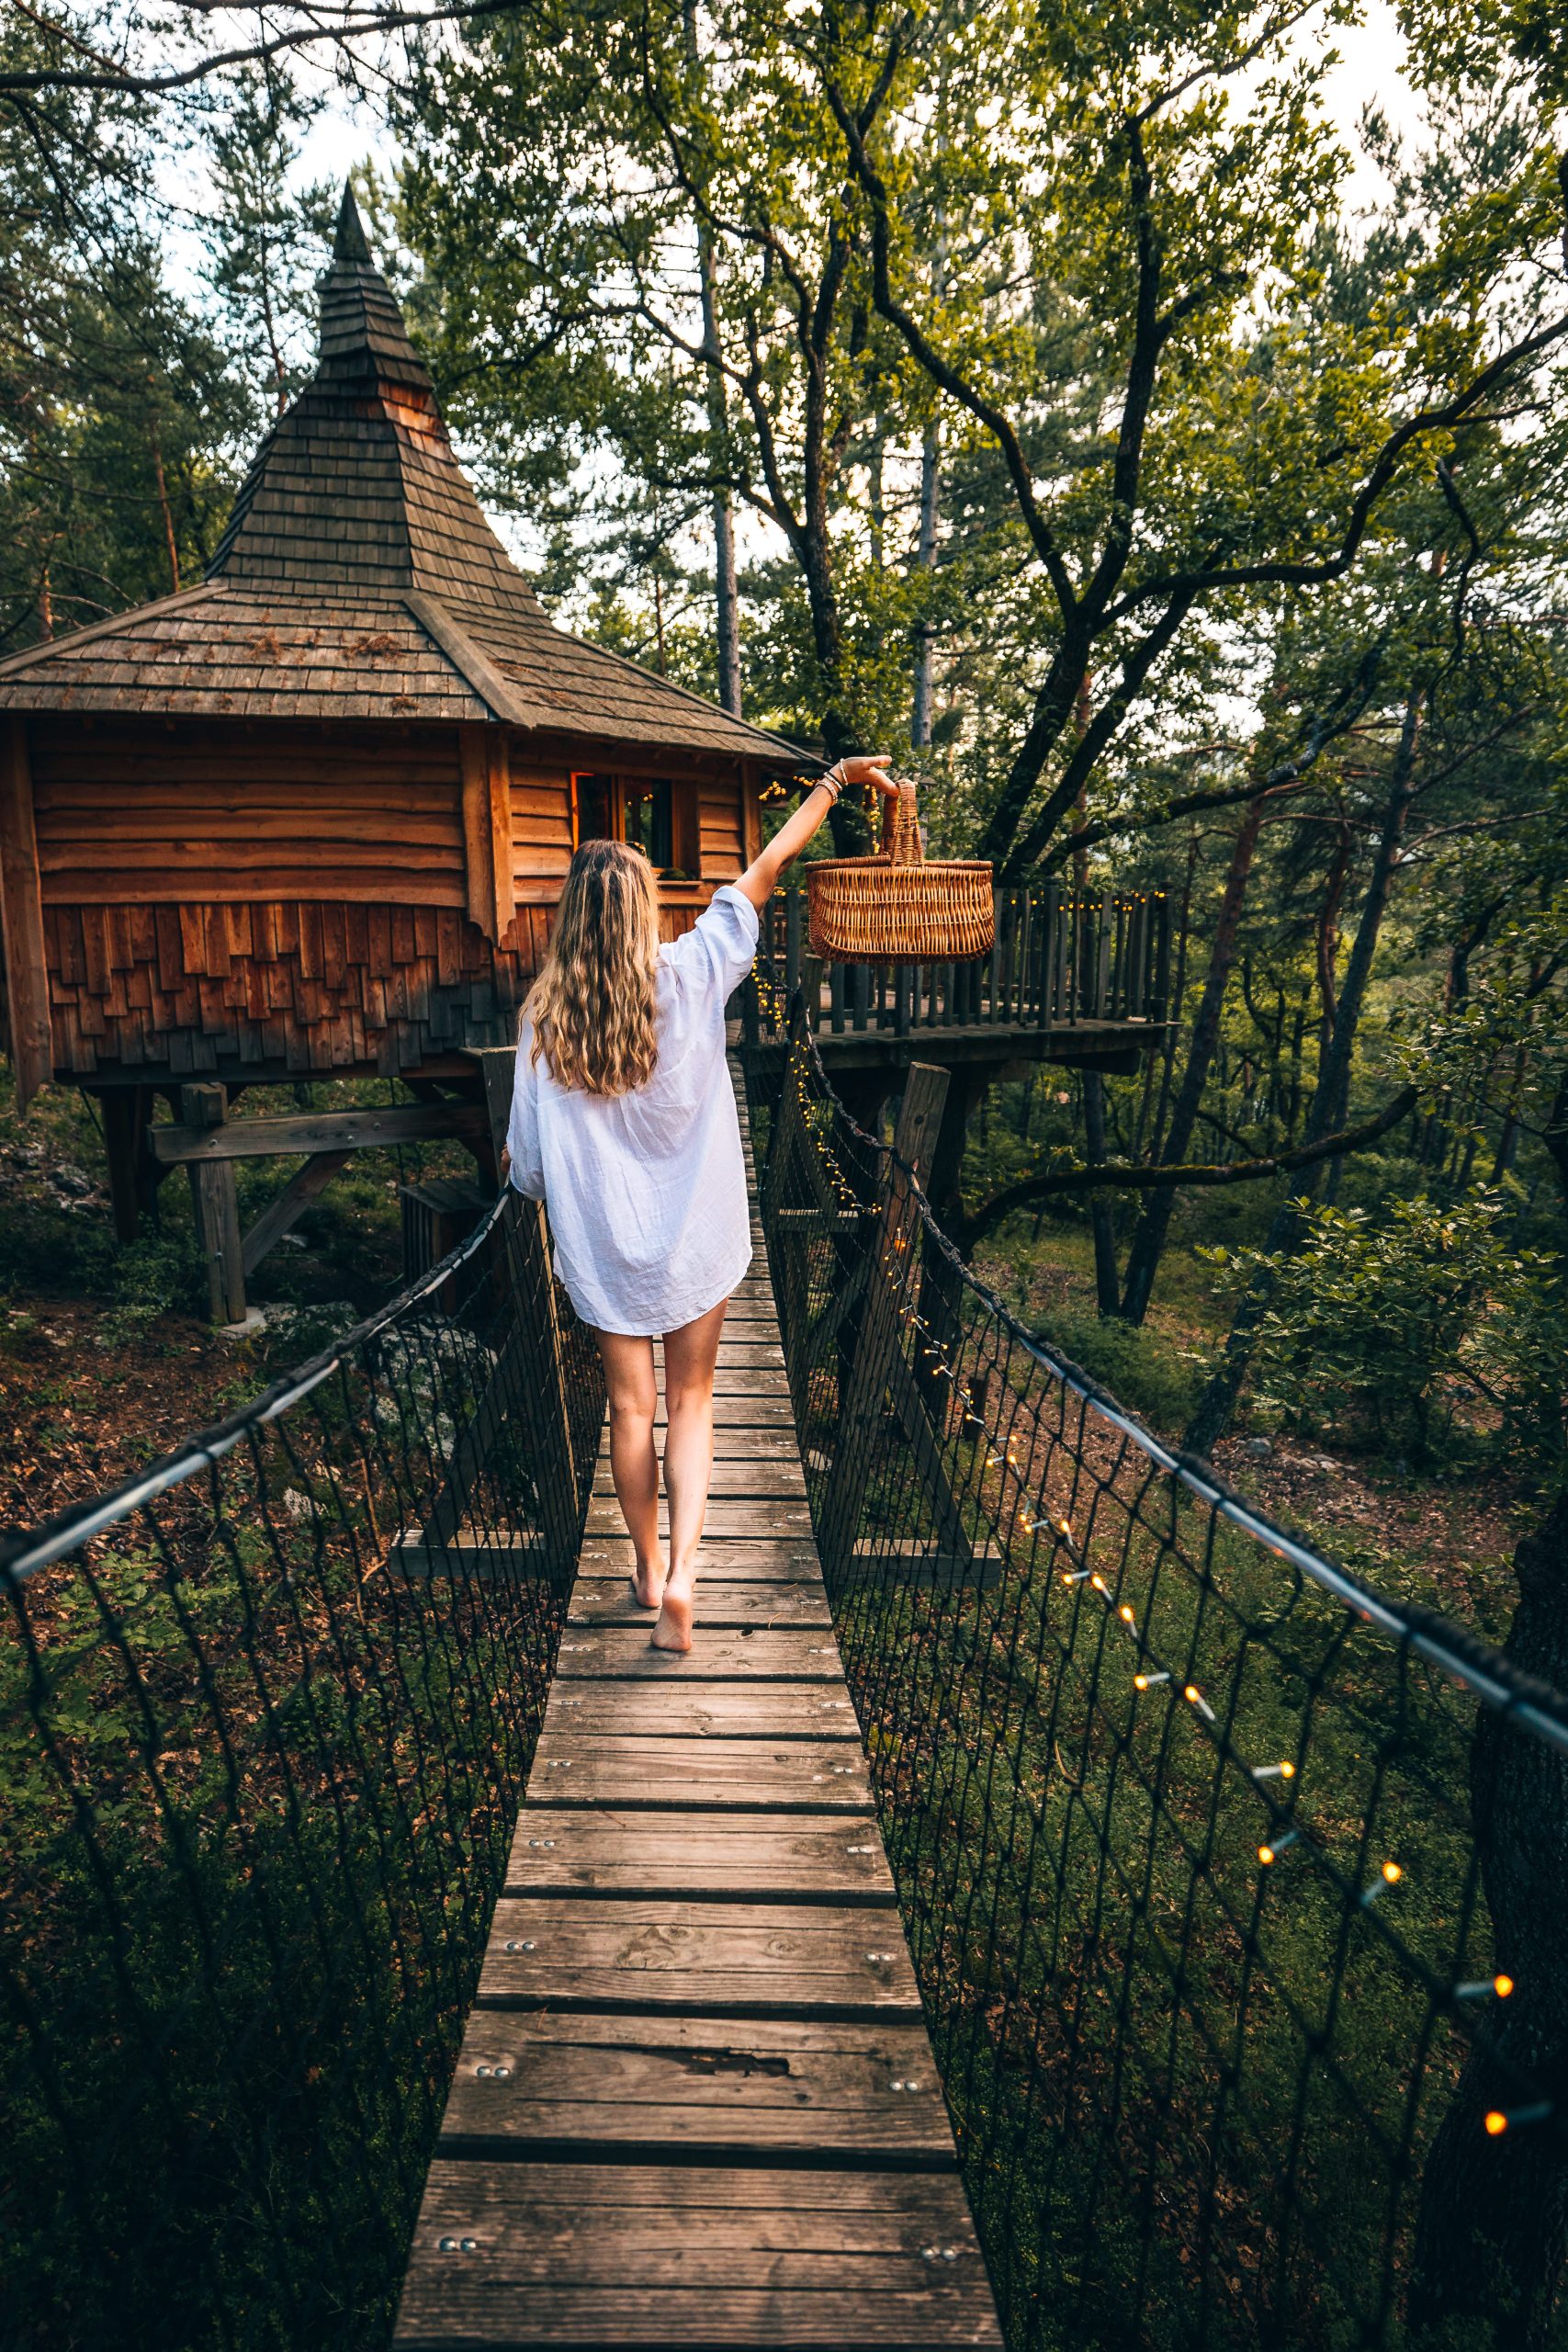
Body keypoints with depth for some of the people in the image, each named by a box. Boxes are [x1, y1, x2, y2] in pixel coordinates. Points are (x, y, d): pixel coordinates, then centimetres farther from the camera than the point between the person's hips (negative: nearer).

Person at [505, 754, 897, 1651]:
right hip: (695, 1240, -1)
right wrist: (837, 779, 7)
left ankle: (649, 1568, 31)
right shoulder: (690, 977, -12)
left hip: (603, 1246, 1)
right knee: (690, 1404, 12)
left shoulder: (544, 1020, -9)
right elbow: (769, 866, -3)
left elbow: (529, 1163, -6)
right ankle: (681, 1574, 1)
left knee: (631, 1408, 15)